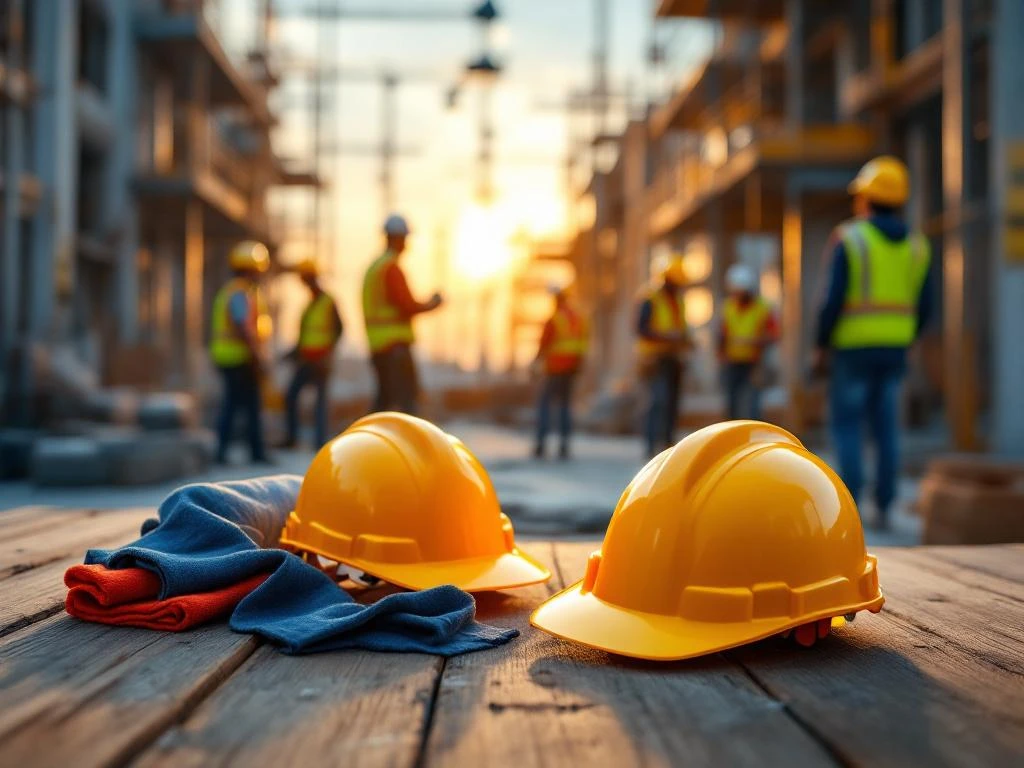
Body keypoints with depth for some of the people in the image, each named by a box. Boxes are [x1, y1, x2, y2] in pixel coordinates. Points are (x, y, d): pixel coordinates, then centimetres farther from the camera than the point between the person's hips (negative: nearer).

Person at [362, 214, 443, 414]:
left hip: (378, 344, 9)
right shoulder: (392, 268, -12)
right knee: (407, 395, -10)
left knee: (385, 396, 12)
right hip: (395, 343, -9)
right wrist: (432, 304, -1)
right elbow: (407, 305, -17)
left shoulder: (374, 267, 17)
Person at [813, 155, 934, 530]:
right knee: (885, 428, 10)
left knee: (846, 425, 2)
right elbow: (923, 307, 5)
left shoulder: (849, 239, -10)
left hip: (853, 347, -5)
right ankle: (883, 508, 9)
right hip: (893, 349, 5)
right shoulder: (916, 245, 6)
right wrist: (903, 344, 18)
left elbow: (834, 299, -15)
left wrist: (820, 347, -5)